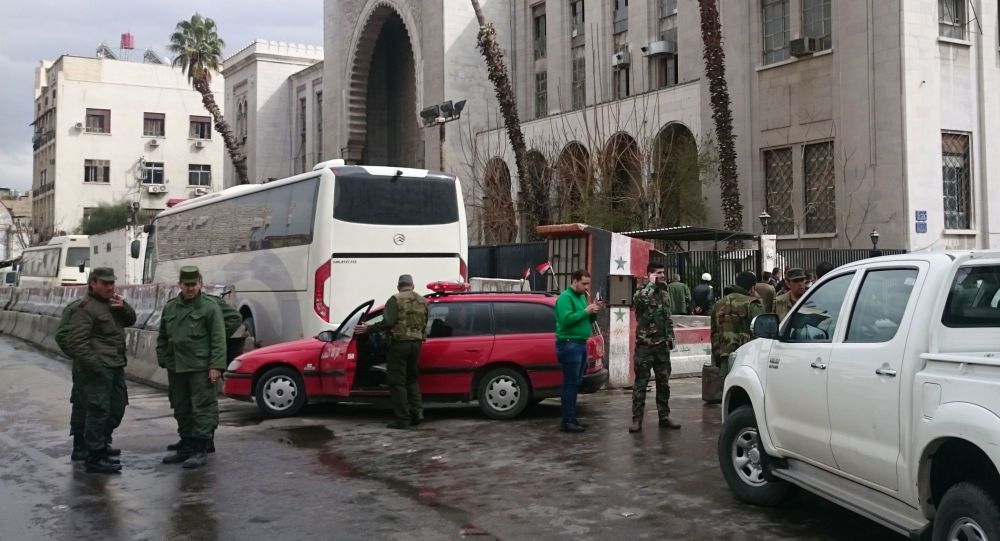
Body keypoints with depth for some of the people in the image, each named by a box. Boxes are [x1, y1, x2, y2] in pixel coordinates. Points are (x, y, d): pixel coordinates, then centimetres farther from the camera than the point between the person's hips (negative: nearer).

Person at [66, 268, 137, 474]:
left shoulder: (112, 303, 17)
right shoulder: (85, 308, -11)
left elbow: (131, 320, 17)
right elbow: (77, 340, -17)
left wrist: (123, 307, -4)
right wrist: (93, 364, -21)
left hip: (115, 366, 9)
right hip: (98, 369, -9)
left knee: (117, 408, 17)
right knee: (99, 410, -9)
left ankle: (102, 443, 35)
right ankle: (95, 457, -4)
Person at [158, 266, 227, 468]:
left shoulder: (210, 307, -3)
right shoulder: (170, 308, 14)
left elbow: (218, 340, -8)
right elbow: (162, 338, 21)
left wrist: (216, 366, -15)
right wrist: (163, 360, 12)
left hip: (200, 368, -6)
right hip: (176, 368, 6)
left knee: (202, 408, -5)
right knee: (181, 410, 13)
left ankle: (200, 450, 0)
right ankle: (186, 448, 24)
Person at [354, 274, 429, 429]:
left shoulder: (396, 299, -6)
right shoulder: (423, 301, 13)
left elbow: (388, 322, -16)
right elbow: (425, 324, 15)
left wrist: (368, 329, -9)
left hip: (399, 343, -6)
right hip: (416, 343, 6)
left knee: (397, 382, 0)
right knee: (411, 379, 19)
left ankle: (402, 419, -2)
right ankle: (417, 411, 5)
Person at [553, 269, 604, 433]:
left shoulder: (582, 296, 17)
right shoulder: (565, 297, -10)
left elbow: (588, 321, 21)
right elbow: (566, 319, -23)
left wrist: (594, 312, 2)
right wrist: (586, 310, -19)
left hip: (580, 344, 9)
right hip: (569, 344, -9)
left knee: (575, 383, 12)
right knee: (570, 383, -10)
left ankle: (572, 418, 17)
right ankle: (566, 421, -9)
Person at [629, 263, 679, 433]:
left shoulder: (665, 292, 13)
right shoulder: (641, 292, -4)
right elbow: (641, 299, -31)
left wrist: (670, 337, 13)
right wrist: (652, 284, -17)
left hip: (662, 345, 5)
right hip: (645, 345, -5)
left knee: (663, 382, 10)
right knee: (641, 383, -4)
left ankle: (664, 416, 20)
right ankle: (637, 419, -1)